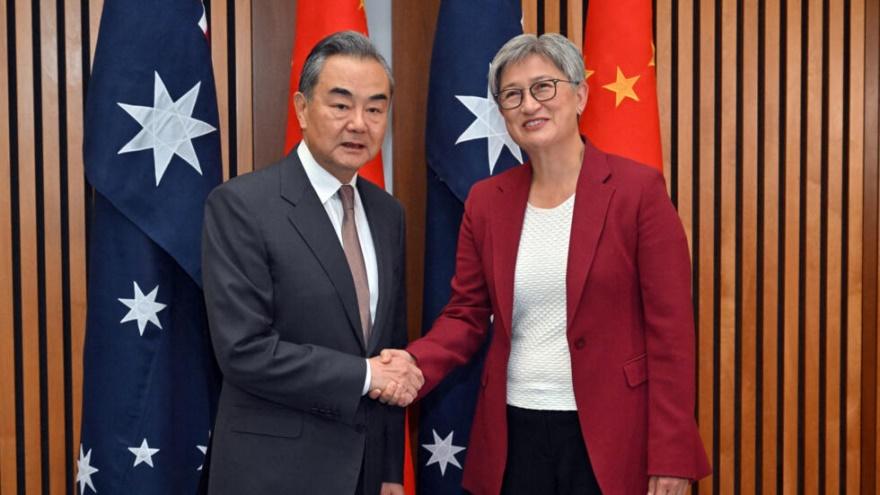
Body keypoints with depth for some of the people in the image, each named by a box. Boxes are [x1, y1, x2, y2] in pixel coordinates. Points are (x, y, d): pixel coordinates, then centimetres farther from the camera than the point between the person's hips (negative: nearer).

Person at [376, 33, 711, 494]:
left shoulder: (639, 188, -8)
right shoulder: (485, 200, 4)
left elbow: (670, 328, -9)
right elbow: (467, 313, 7)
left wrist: (670, 457, -11)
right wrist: (415, 364, -13)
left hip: (609, 436, -3)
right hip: (512, 433, 4)